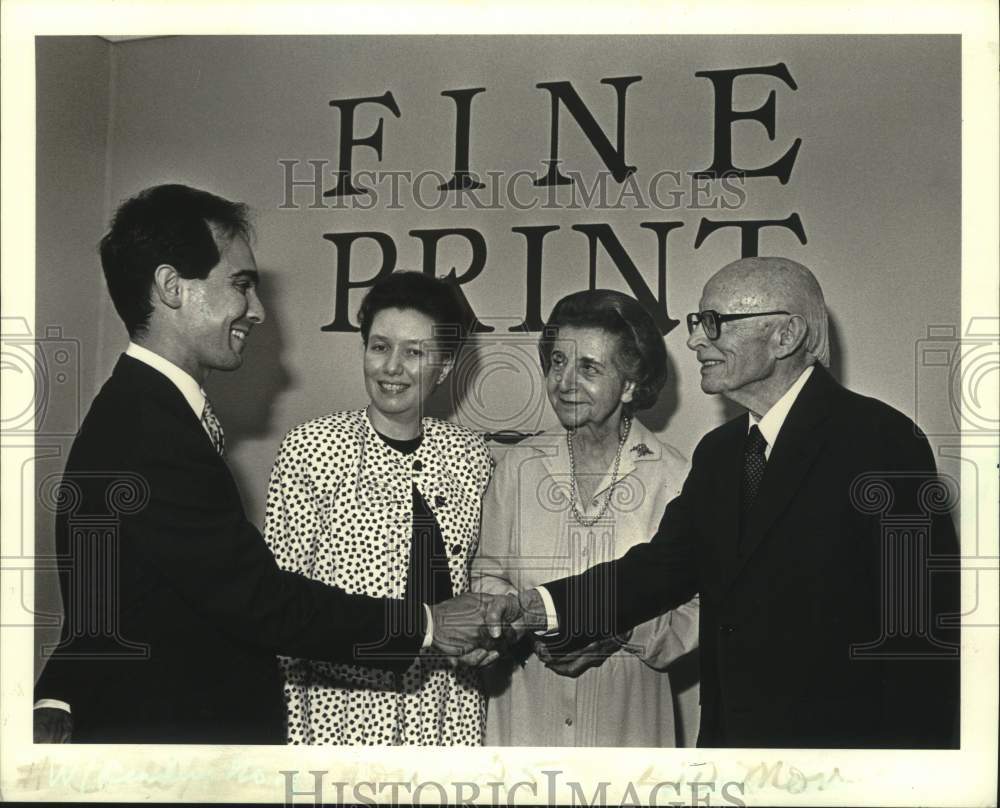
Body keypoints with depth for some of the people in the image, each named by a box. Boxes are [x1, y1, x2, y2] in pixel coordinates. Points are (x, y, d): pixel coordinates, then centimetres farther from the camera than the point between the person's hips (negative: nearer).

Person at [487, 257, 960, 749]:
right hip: (729, 729, 7)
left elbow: (927, 615, -16)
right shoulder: (717, 452, 11)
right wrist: (546, 608, -9)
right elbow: (667, 562, 4)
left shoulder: (880, 437, -13)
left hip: (844, 736, -7)